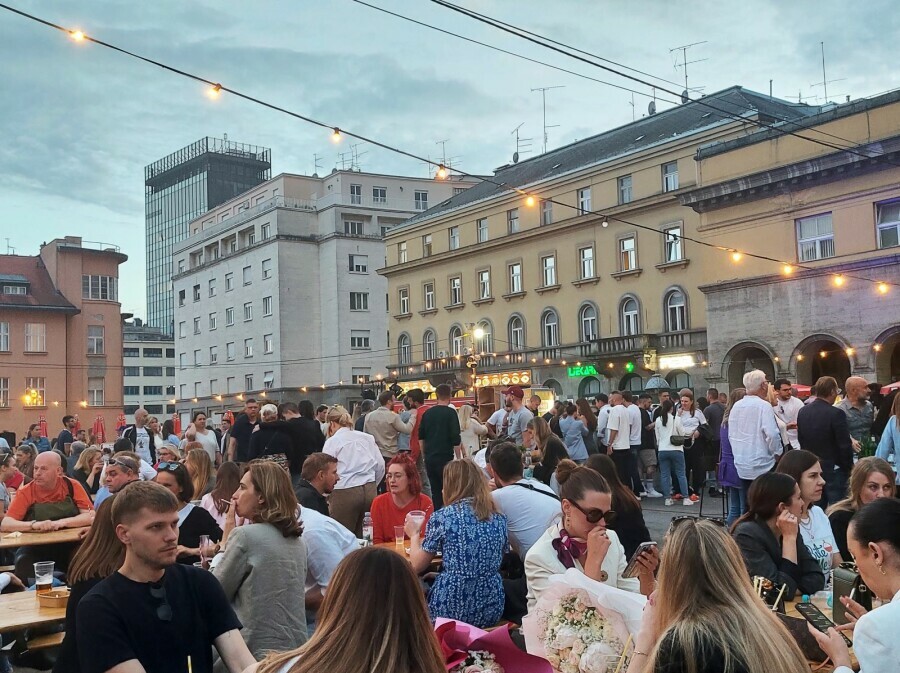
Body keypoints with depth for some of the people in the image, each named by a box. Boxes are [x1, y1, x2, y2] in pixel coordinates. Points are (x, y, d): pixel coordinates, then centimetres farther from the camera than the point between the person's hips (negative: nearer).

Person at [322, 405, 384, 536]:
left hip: (345, 493, -5)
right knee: (358, 536, 14)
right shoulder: (367, 437, 10)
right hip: (369, 491, 5)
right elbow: (380, 465, 9)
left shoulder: (332, 442, -3)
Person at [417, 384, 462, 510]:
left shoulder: (427, 413, 9)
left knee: (435, 491, 11)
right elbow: (456, 439, -12)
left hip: (429, 458, 5)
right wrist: (458, 457, -3)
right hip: (445, 458, -5)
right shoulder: (450, 413, -8)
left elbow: (421, 437, 15)